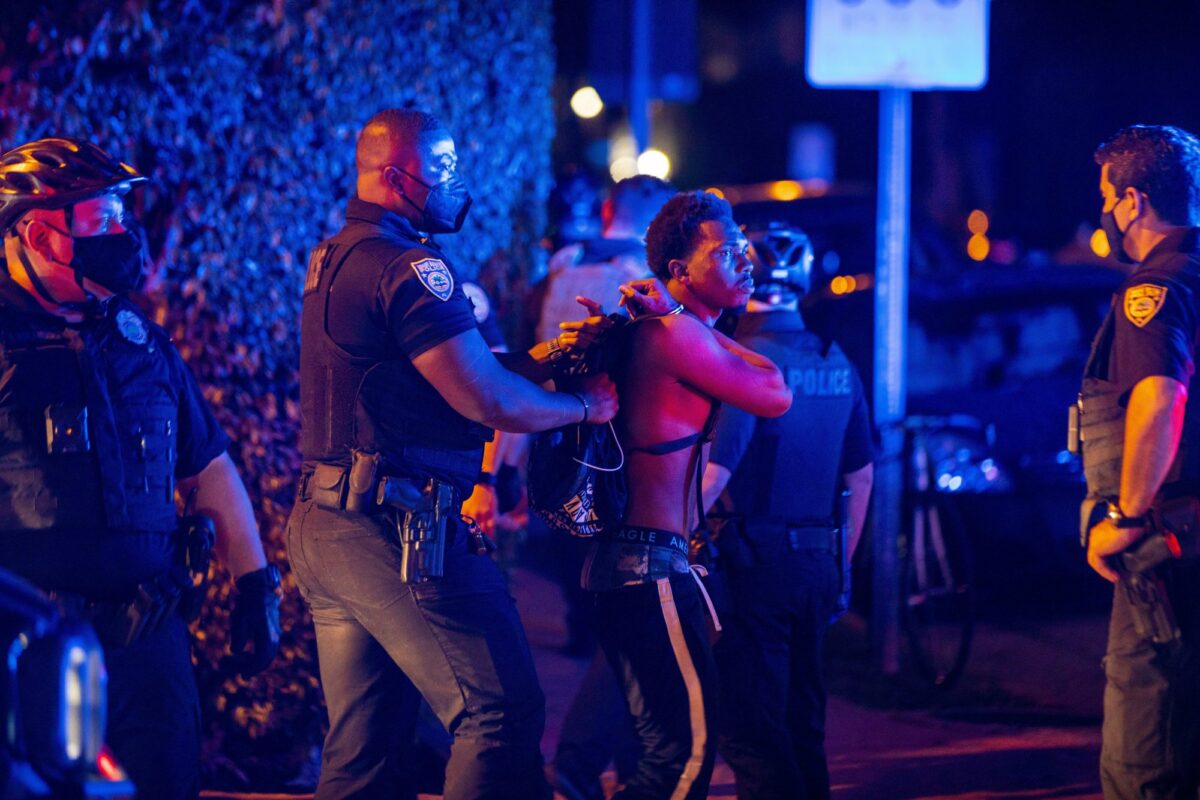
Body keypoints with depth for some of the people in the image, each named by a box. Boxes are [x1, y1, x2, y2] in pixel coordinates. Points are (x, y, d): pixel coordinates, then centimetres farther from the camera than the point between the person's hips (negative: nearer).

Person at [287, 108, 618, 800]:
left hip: (323, 527, 10)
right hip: (397, 529, -10)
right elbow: (490, 403, -17)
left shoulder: (334, 261, 18)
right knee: (503, 714, -7)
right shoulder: (407, 267, -13)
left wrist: (542, 357, 10)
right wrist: (584, 405, 0)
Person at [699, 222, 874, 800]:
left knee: (749, 729, -4)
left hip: (755, 562, -7)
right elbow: (861, 477, 14)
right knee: (801, 719, 16)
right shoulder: (837, 364, 9)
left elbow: (714, 473, -21)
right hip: (817, 566, 7)